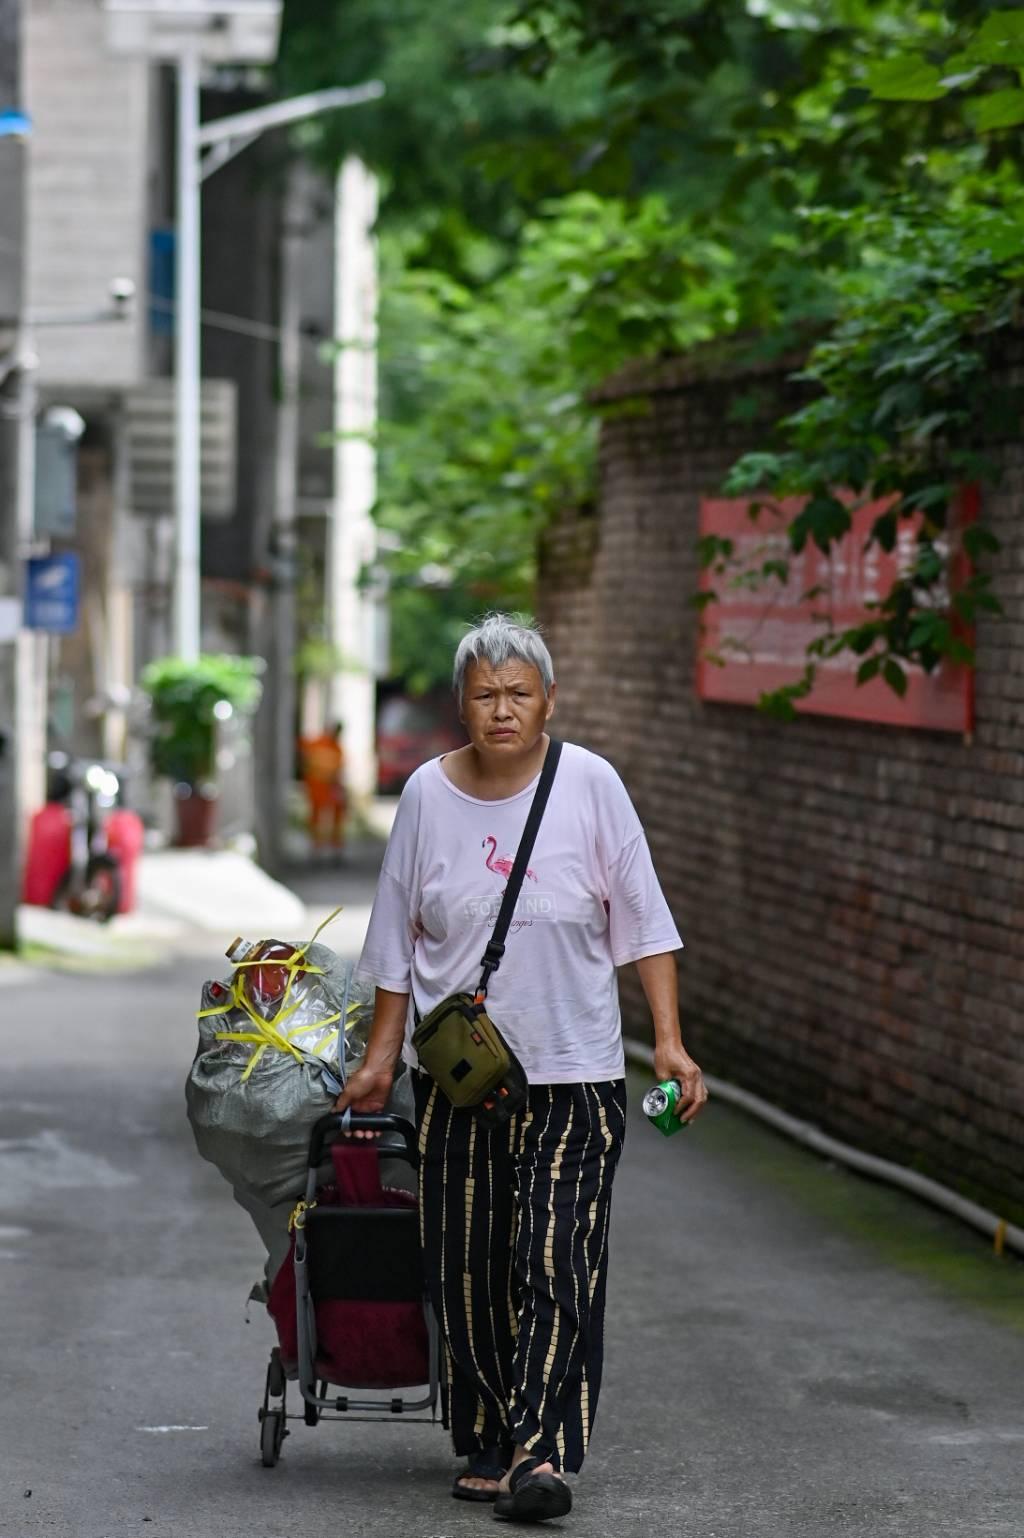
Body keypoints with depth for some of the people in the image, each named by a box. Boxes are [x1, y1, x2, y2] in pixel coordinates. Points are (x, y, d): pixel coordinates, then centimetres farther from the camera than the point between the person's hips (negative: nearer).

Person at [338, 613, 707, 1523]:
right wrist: (382, 1055, 10)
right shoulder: (429, 794, 2)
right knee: (467, 1268, 6)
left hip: (573, 1071, -3)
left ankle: (539, 1452, -13)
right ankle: (485, 1444, 17)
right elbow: (401, 938, 10)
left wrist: (670, 1040, -8)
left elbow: (642, 922, -1)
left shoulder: (589, 784, -4)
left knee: (556, 1260, -11)